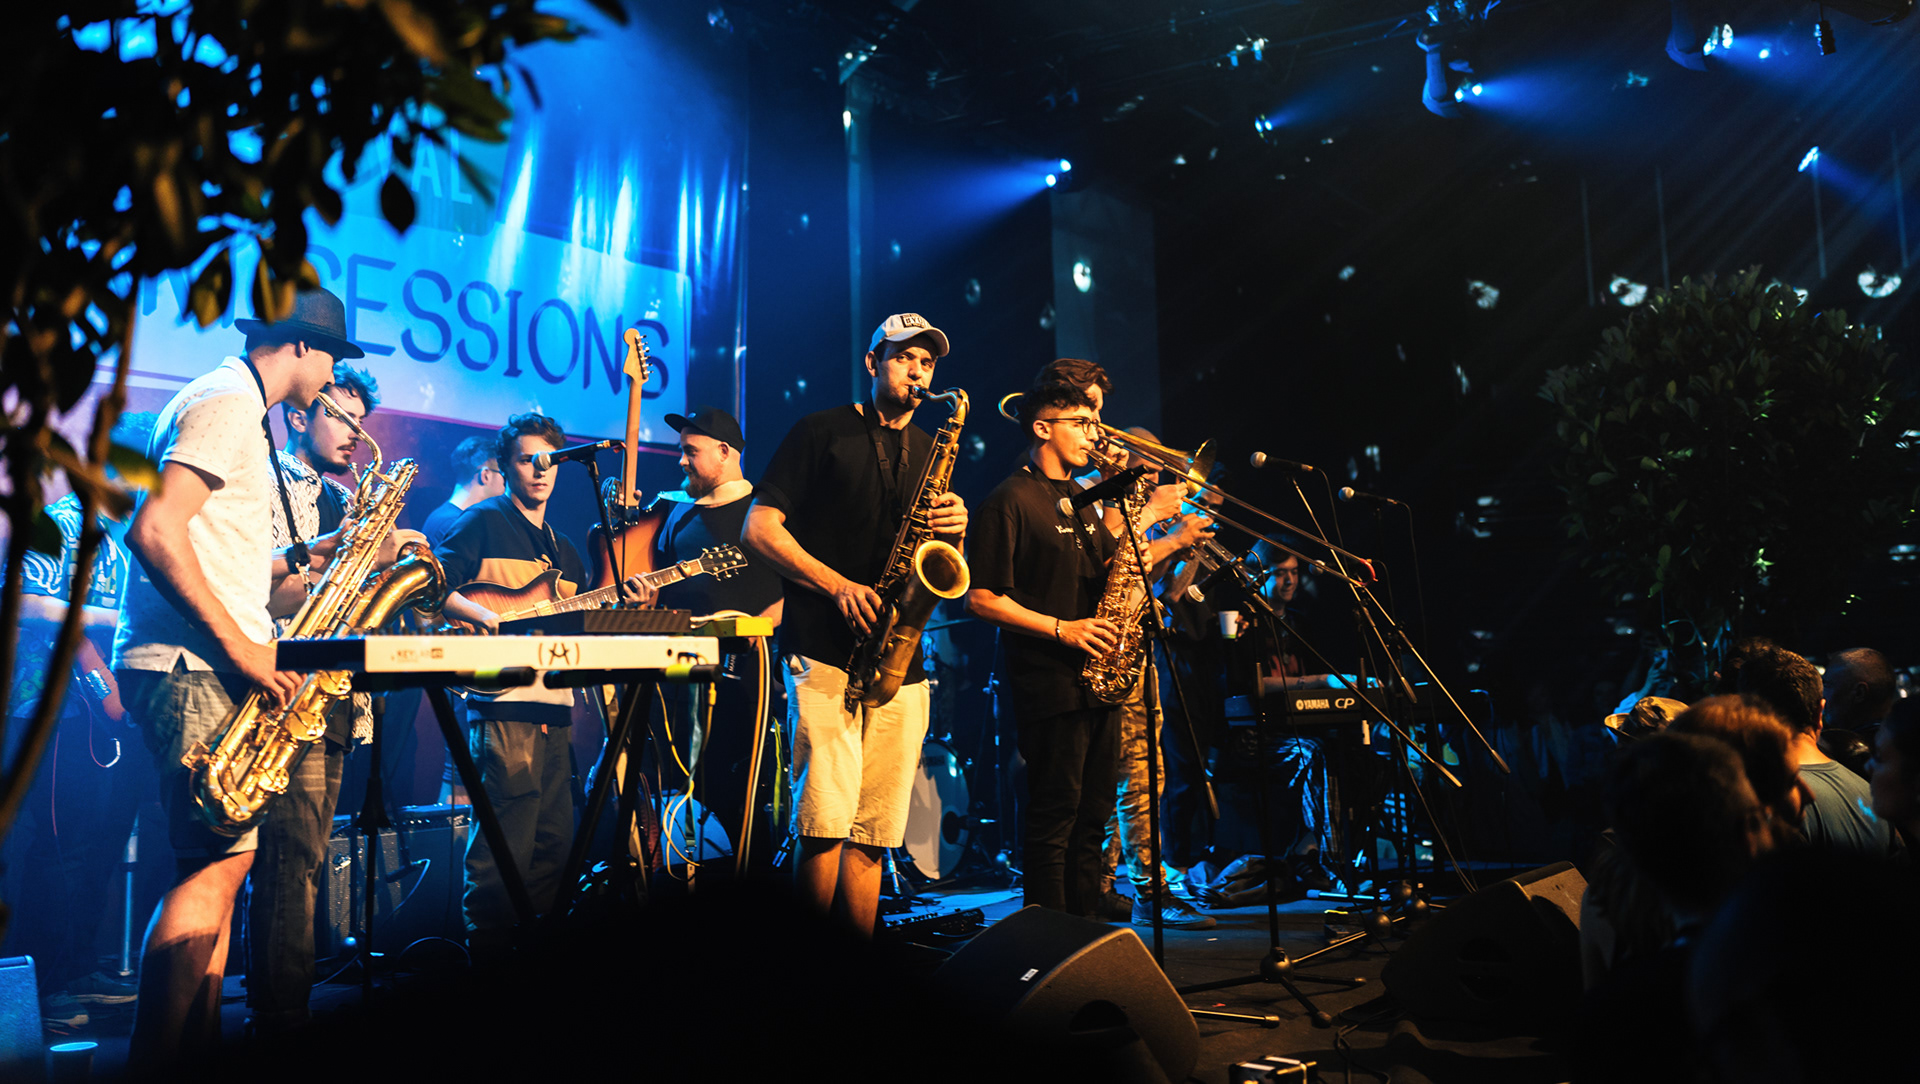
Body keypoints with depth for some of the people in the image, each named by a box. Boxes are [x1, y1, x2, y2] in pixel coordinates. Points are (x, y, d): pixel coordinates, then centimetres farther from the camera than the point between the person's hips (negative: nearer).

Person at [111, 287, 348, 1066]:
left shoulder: (234, 405, 23)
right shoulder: (230, 402, -10)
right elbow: (153, 530, -22)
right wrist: (240, 646, -21)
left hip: (201, 661, 11)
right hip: (193, 665, -11)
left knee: (224, 857, 11)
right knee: (217, 862, -10)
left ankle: (197, 1045, 17)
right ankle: (154, 1058, -4)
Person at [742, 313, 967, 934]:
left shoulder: (933, 452, 21)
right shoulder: (821, 434, 6)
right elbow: (759, 528, -1)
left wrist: (955, 533, -3)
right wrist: (837, 585, -12)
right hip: (824, 653, -4)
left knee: (872, 836, 4)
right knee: (825, 826, -12)